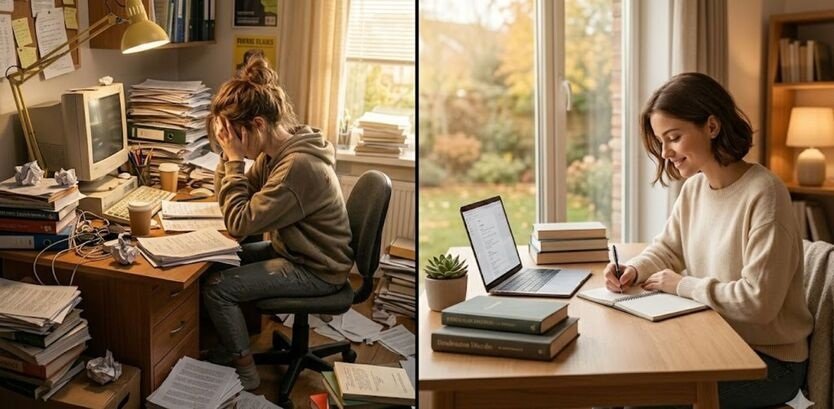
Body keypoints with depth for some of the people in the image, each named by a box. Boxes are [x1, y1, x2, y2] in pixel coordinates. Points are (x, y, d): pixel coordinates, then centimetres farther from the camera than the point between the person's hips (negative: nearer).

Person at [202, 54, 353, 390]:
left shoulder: (297, 165, -31)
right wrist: (230, 156, -11)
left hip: (316, 272, -10)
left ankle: (244, 371, 6)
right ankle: (230, 346, 25)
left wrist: (234, 158, -23)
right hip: (293, 249, 10)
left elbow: (239, 222, -27)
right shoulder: (275, 150, -1)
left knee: (217, 287, -13)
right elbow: (238, 200, 3)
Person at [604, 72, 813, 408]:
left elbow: (758, 301, -25)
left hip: (768, 360, -7)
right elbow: (666, 249, 16)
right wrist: (634, 270, -6)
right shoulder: (694, 188, 2)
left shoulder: (764, 195, -22)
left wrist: (682, 285, -16)